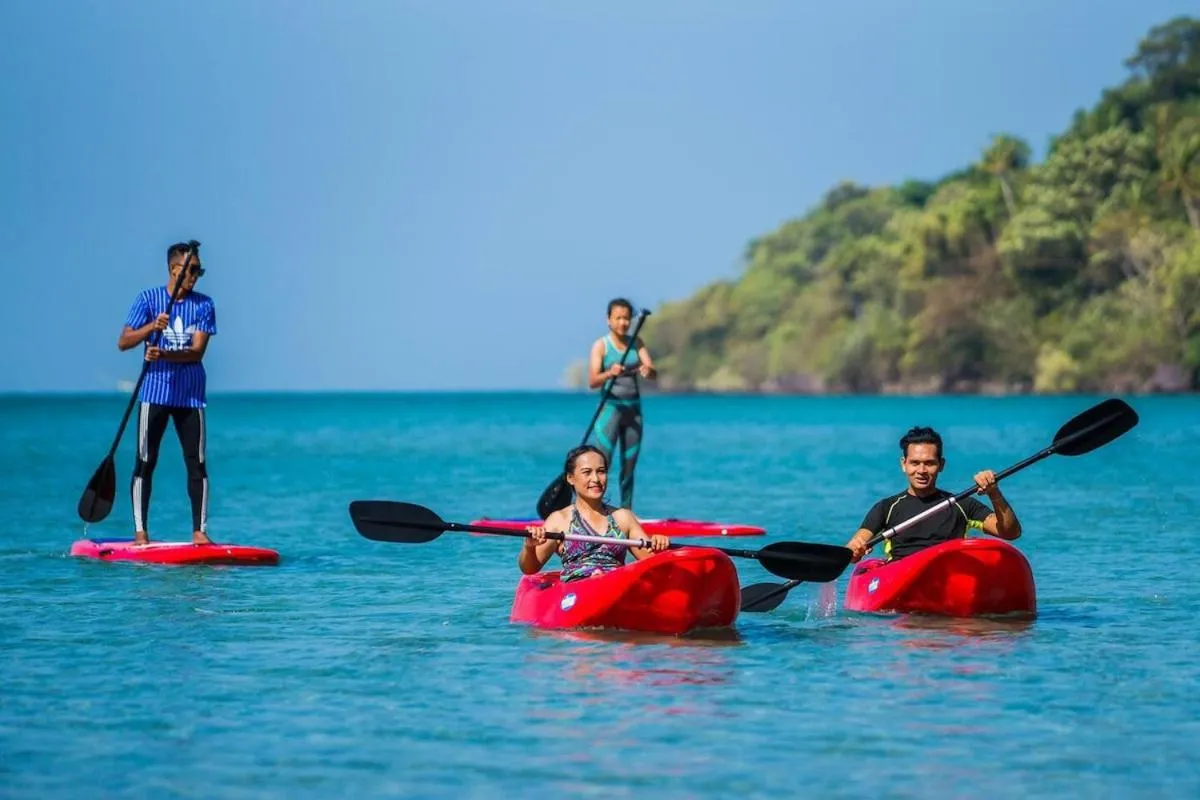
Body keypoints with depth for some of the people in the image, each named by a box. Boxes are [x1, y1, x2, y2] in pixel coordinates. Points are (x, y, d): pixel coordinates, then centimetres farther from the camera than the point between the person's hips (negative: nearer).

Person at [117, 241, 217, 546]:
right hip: (154, 392, -1)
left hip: (190, 394, 2)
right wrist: (152, 327, -23)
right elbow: (123, 342, -5)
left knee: (197, 463, 0)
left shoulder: (204, 305, 3)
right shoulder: (148, 299, 0)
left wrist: (163, 354, -23)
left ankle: (200, 530, 5)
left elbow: (197, 351, -7)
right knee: (145, 463, -1)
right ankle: (140, 531, 4)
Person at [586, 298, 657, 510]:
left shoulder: (636, 343, 8)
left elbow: (654, 373, -1)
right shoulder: (601, 345, -5)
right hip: (610, 407, -5)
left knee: (629, 466, 7)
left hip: (633, 408, 5)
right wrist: (609, 373, -33)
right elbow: (592, 382, -13)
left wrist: (648, 371, -26)